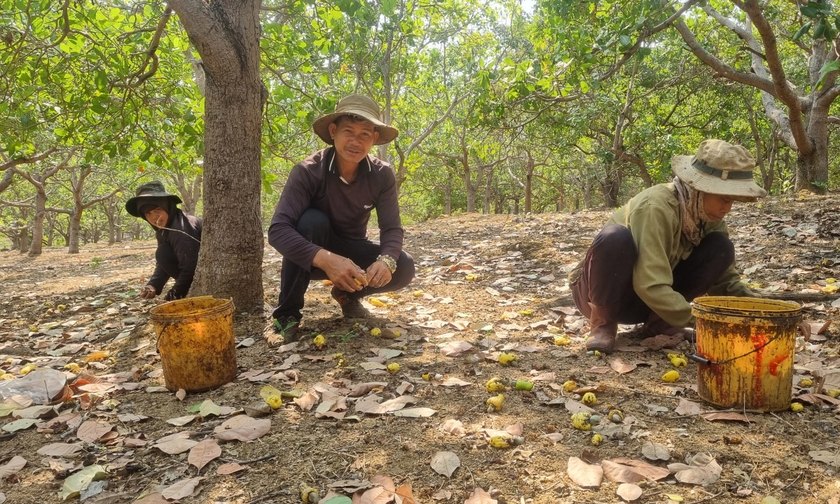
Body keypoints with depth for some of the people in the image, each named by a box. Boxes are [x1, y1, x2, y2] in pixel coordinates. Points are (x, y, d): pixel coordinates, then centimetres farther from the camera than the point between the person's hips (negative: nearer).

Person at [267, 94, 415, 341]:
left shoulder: (382, 175, -16)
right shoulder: (308, 171, -27)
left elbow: (392, 228, -18)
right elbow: (278, 230, -35)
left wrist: (386, 260, -42)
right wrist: (326, 259, -51)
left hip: (352, 250, 3)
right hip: (313, 256, -3)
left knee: (403, 267, -22)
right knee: (311, 221, -35)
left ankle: (347, 294, 9)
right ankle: (287, 313, -19)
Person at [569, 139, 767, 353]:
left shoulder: (709, 215, -5)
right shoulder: (657, 207, -28)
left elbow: (726, 279, 2)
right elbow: (651, 287, -35)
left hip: (650, 299, 7)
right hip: (602, 293, -6)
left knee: (721, 247, -9)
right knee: (616, 237, -37)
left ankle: (658, 323, -2)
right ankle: (602, 322, -15)